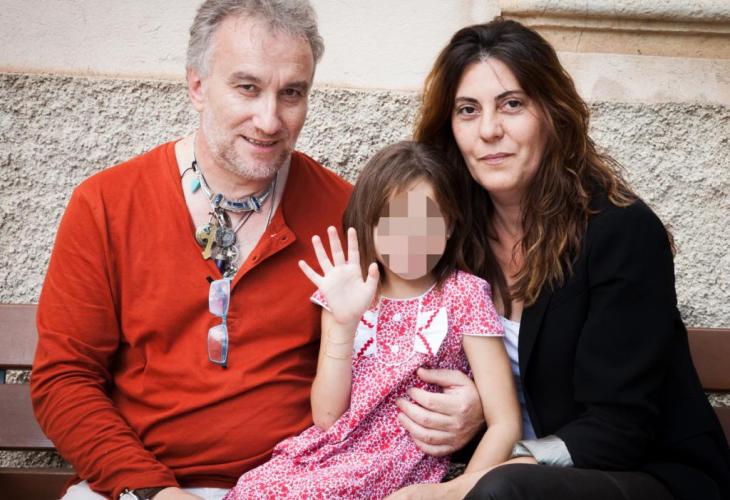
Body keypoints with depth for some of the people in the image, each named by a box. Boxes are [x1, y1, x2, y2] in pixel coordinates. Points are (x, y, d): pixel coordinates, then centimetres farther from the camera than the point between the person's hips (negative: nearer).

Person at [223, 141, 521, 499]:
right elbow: (326, 416, -3)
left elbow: (505, 425, -7)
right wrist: (344, 322, -13)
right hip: (328, 454, 4)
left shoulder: (463, 295, -3)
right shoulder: (350, 294, 6)